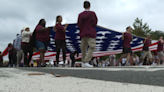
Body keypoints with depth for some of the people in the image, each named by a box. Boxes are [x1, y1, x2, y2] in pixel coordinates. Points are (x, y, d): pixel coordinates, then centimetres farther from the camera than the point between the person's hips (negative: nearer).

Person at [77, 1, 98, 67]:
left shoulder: (80, 15, 6)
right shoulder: (92, 13, -4)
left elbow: (79, 25, 2)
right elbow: (95, 23, -2)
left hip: (83, 33, 5)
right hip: (91, 33, -5)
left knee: (83, 47, 11)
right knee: (92, 47, -8)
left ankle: (83, 62, 15)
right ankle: (86, 62, -22)